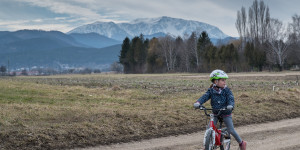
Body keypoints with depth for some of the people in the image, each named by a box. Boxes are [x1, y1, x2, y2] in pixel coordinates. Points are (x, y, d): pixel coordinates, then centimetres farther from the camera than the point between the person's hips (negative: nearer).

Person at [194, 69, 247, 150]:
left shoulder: (226, 90, -13)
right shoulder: (211, 91, -8)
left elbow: (231, 99, -24)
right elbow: (205, 97, -19)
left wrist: (230, 105, -47)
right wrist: (198, 103, -40)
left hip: (226, 113, -2)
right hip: (215, 113, 2)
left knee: (231, 130, 1)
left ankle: (241, 143, 23)